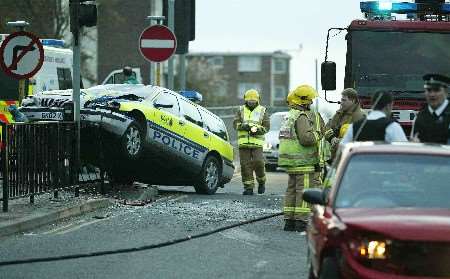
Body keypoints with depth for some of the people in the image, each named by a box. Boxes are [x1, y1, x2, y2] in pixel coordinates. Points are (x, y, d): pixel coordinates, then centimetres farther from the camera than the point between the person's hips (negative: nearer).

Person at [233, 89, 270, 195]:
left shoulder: (262, 111, 8)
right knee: (245, 165, -1)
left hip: (257, 143, -2)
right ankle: (248, 187, 4)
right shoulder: (241, 111, 12)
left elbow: (266, 126, 1)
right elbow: (236, 123, 1)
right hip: (243, 143, 2)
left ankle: (261, 182, 12)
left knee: (258, 163, -13)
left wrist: (257, 129, -18)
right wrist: (245, 126, -17)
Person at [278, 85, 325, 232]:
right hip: (302, 162, -10)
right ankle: (300, 221, -10)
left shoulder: (291, 115, 18)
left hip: (291, 162, 10)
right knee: (304, 190, -8)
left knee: (292, 189, 12)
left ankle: (289, 221, 13)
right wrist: (318, 134, -9)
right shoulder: (302, 117, -14)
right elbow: (306, 138, -24)